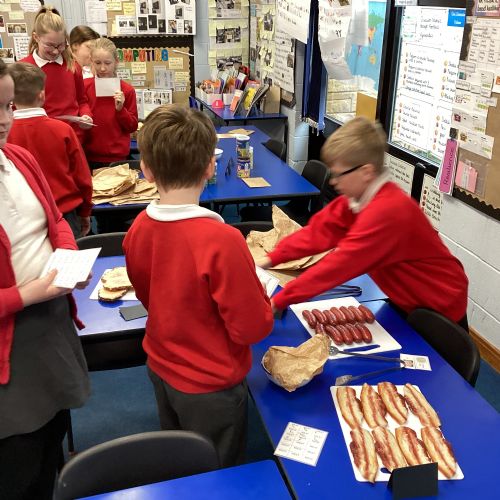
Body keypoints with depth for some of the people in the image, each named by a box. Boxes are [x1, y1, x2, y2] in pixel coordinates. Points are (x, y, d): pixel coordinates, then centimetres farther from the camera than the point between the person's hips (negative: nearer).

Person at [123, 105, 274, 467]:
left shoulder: (138, 229, -11)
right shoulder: (221, 240, -31)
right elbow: (252, 327, -22)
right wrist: (256, 288, -5)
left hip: (161, 369, 6)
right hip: (210, 385, -6)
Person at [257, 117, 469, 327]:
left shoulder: (386, 210, -34)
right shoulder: (358, 194, -6)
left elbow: (340, 264, -36)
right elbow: (318, 230, -5)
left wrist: (278, 301, -34)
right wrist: (270, 259, -13)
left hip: (440, 310, -7)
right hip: (409, 301, 7)